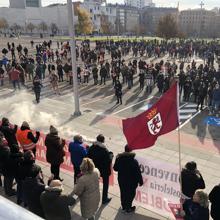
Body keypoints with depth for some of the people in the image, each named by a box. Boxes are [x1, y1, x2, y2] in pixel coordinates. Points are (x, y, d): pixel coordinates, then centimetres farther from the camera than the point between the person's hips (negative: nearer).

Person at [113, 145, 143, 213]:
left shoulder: (119, 158, -14)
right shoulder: (134, 161, -25)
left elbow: (115, 168, 0)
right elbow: (138, 172, -18)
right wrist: (140, 181, -6)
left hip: (121, 180, 4)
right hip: (131, 181, -4)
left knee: (123, 193, 23)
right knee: (130, 194, 17)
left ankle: (124, 206, 41)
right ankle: (128, 208, 30)